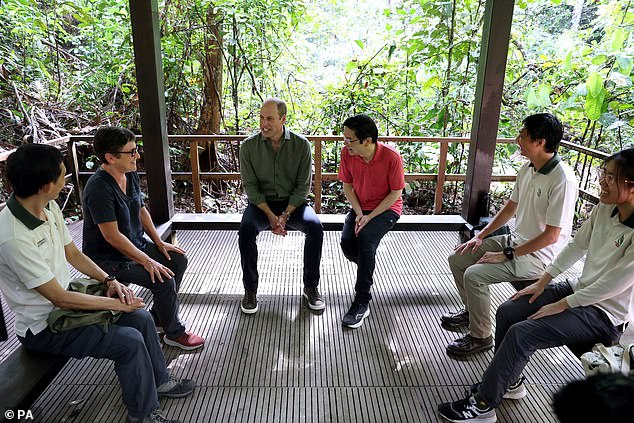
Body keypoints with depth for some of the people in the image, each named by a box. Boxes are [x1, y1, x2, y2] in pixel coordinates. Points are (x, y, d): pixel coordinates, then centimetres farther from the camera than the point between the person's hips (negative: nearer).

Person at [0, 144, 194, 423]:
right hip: (43, 328, -8)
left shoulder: (49, 207, -4)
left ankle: (159, 381, 23)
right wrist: (114, 303, -16)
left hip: (65, 299, 8)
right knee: (130, 341, -19)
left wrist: (109, 281, -4)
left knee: (141, 318, 1)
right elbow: (59, 298, -25)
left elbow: (73, 254, 8)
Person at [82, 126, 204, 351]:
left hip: (135, 244, 9)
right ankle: (174, 333, 2)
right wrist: (147, 261, -25)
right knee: (164, 280, -21)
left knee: (178, 260, 5)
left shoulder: (130, 174, 0)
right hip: (109, 258, -9)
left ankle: (158, 317, 19)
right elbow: (112, 236, -28)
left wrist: (159, 243, 4)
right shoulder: (99, 187, -27)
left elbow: (141, 210, 12)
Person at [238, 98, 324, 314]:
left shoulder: (301, 144, -6)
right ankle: (250, 290, -11)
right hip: (261, 203, 0)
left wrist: (285, 215, -18)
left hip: (294, 202, 0)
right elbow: (250, 186, -6)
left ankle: (311, 286, -8)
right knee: (246, 229, -31)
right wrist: (270, 215, -19)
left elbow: (303, 186, -6)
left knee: (315, 227, -28)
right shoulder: (249, 146, -5)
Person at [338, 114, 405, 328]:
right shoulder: (347, 153, -10)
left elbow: (396, 193, -14)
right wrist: (359, 213, -13)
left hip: (386, 208, -4)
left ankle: (362, 303, -23)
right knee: (346, 242, -22)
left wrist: (370, 217, -20)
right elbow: (347, 186, 1)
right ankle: (367, 266, 15)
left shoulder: (391, 156, -21)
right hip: (360, 207, 4)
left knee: (365, 237, -31)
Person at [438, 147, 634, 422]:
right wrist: (543, 282, 4)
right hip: (581, 288, 8)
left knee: (521, 334, -21)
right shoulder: (605, 208, -2)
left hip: (605, 312, -8)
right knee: (506, 313, -2)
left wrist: (562, 305, -17)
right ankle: (509, 382, 17)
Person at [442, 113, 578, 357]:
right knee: (457, 259, 4)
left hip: (537, 255, -8)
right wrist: (480, 237, 6)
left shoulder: (562, 180, -25)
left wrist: (507, 255, -18)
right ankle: (471, 311, 26)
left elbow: (551, 236, -24)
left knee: (474, 275, -23)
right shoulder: (527, 169, 2)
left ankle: (480, 337, -1)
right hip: (515, 241, 9)